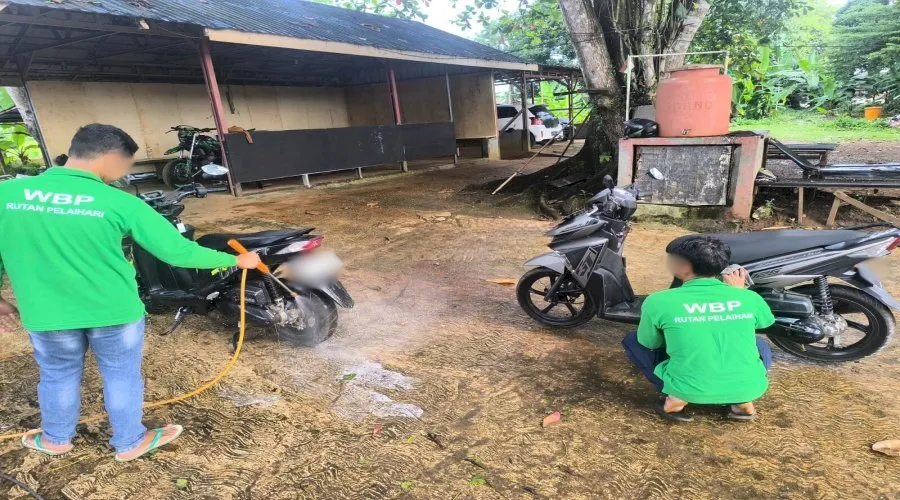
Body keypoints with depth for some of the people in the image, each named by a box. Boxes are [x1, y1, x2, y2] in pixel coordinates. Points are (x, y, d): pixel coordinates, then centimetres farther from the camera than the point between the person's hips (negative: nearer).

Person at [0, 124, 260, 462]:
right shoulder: (119, 203, -18)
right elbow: (179, 252, -17)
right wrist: (237, 261, -6)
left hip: (46, 315, 3)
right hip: (114, 313, -3)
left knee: (58, 375, 27)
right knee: (122, 376, 19)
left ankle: (56, 440, 50)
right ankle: (129, 443, 38)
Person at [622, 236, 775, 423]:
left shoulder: (659, 302, -9)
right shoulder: (749, 297, -1)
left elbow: (650, 343, 8)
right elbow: (766, 321, 22)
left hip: (689, 390, -3)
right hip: (748, 388, 3)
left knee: (632, 340, 18)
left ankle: (676, 398, 2)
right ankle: (743, 402, 13)